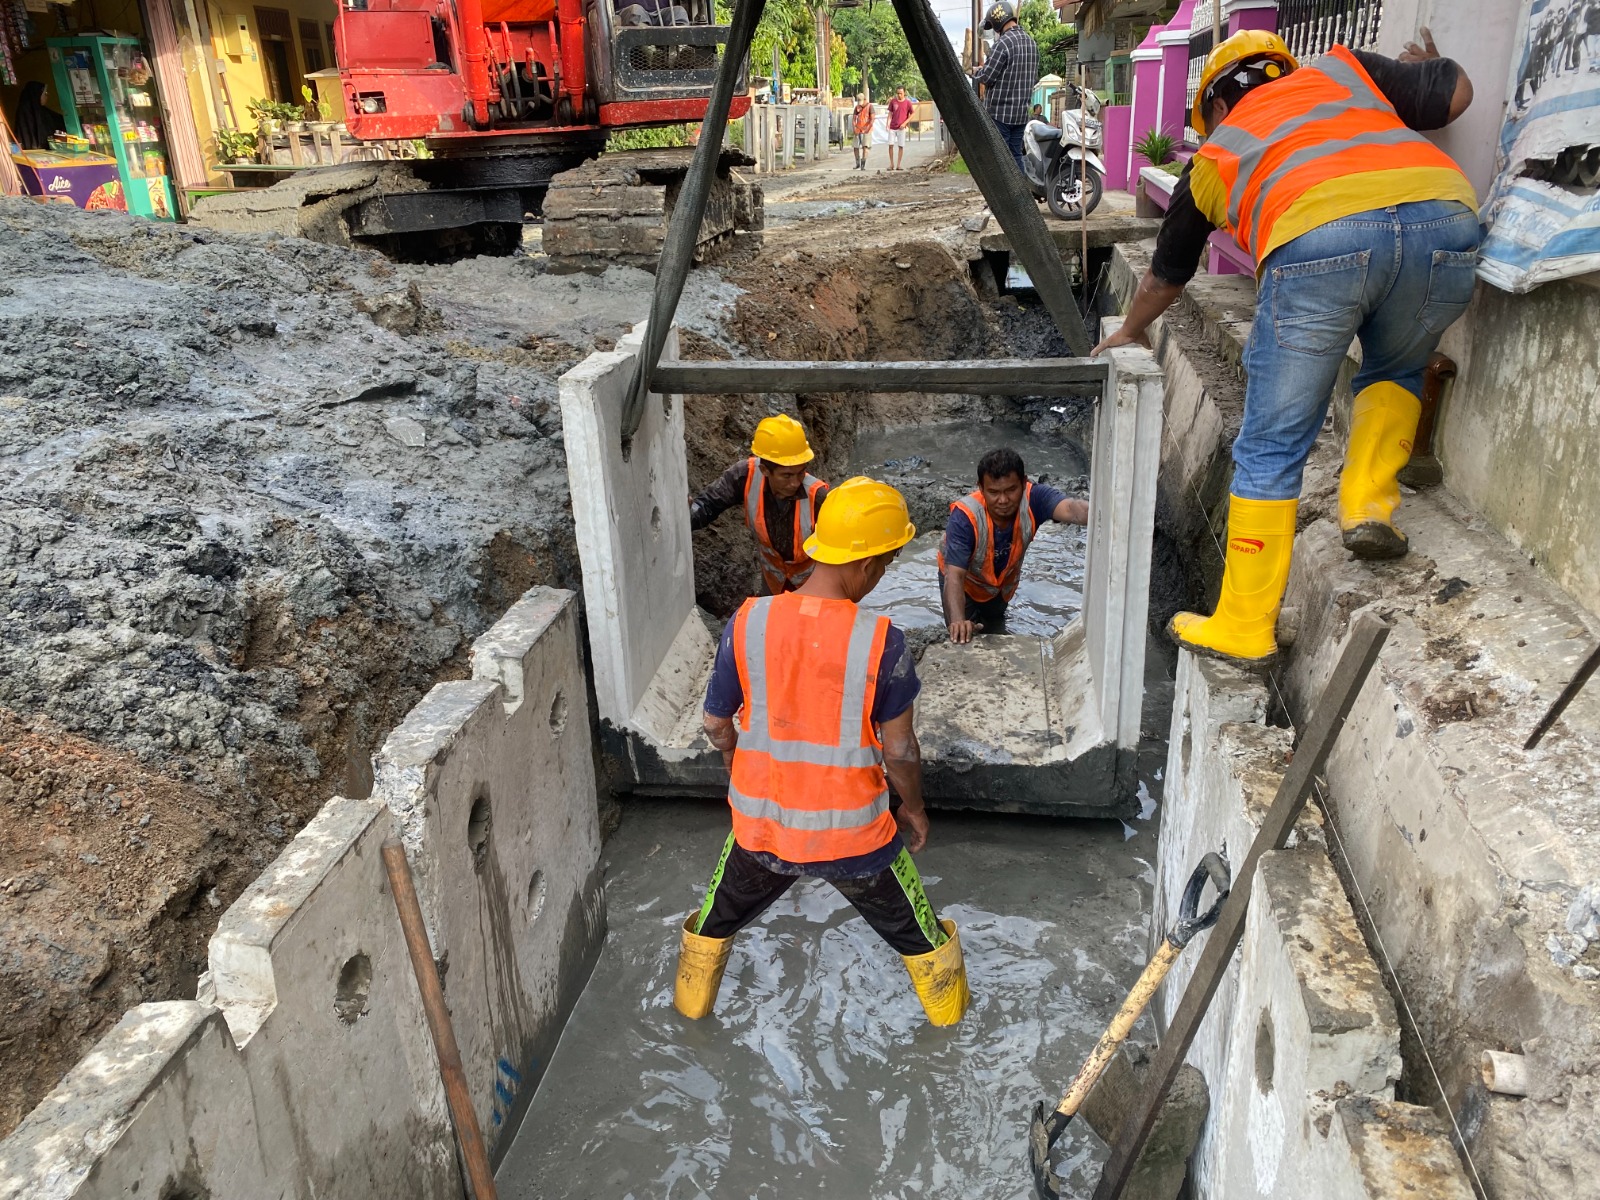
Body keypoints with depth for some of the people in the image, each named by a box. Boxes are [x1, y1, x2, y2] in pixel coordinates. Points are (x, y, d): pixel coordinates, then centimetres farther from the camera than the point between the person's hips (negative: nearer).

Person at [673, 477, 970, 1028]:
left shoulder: (748, 622, -15)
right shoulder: (880, 640, -22)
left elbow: (716, 722, -3)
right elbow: (899, 749, -13)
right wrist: (914, 811, 6)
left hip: (761, 822, 2)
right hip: (854, 833, -2)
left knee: (717, 919, 31)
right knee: (916, 930, 27)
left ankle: (691, 1008, 54)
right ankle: (948, 1015, 50)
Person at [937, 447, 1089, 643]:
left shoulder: (1033, 499, -36)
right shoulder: (965, 517, -42)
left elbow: (1071, 508, -57)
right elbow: (954, 576, -48)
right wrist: (958, 621, -67)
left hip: (1004, 581, 4)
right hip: (966, 582, -3)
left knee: (997, 638, 25)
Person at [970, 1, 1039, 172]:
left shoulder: (1004, 42, -15)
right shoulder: (1031, 43, 11)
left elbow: (986, 77, -13)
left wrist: (975, 72, 7)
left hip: (999, 112, -8)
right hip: (1021, 112, 8)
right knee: (1015, 156, 12)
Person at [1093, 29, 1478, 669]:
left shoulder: (1212, 157, 33)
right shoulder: (1340, 68, 35)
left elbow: (1164, 276, 45)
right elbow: (1456, 93, 28)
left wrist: (1130, 330, 65)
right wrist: (1423, 67, 52)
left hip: (1319, 241, -2)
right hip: (1445, 214, 3)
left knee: (1270, 451, 8)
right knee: (1395, 373, 33)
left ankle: (1244, 627, 15)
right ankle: (1368, 503, 14)